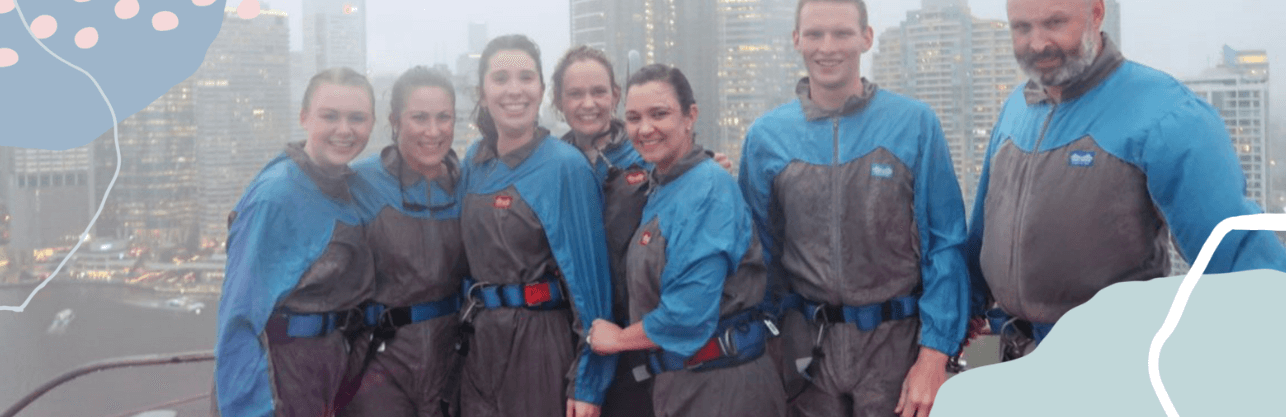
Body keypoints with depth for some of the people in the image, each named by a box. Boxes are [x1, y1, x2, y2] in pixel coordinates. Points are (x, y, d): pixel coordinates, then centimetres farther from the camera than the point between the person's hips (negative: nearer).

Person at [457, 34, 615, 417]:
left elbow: (588, 274, -14)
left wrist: (588, 383, -14)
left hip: (542, 345, -6)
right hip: (480, 343, 6)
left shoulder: (566, 166, -13)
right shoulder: (475, 161, 6)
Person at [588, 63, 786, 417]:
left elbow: (688, 312, -23)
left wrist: (618, 338, -9)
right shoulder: (660, 191, 8)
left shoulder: (709, 189, -18)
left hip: (722, 387, -8)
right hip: (674, 380, 8)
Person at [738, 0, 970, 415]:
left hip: (895, 340, -2)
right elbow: (760, 248, 9)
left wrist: (934, 354, -9)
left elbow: (944, 246, -5)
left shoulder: (915, 124, -6)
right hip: (806, 345, 2)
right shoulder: (765, 135, 0)